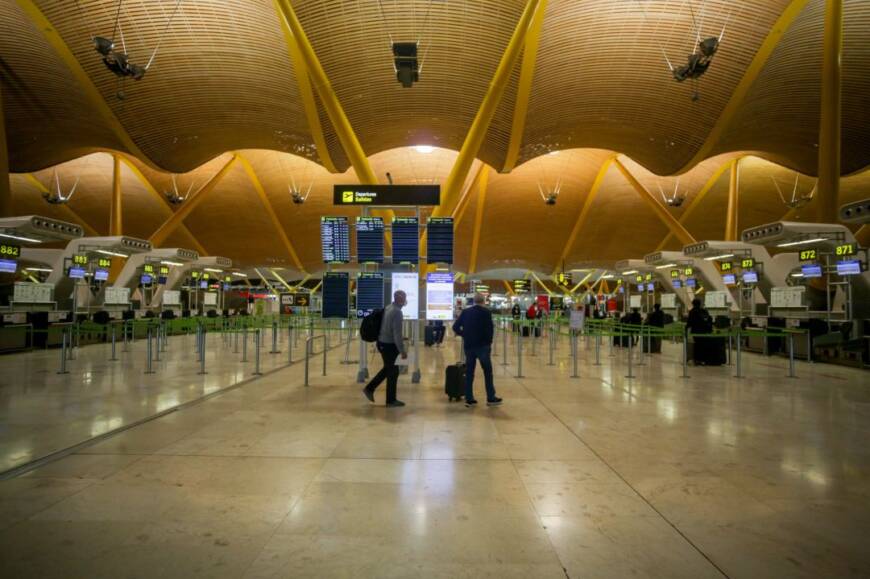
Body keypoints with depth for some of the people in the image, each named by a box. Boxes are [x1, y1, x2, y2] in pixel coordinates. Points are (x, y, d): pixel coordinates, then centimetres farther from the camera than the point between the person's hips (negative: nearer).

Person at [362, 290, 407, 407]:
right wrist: (402, 351, -20)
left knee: (388, 369, 23)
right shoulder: (397, 312, -21)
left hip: (383, 342, 9)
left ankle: (369, 389, 27)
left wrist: (400, 338, 25)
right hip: (389, 345, -9)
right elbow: (397, 333, -24)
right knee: (393, 372, 4)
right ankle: (391, 400, 16)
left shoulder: (389, 308, 8)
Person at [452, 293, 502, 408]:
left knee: (469, 373, 9)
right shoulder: (486, 312, -5)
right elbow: (490, 328, -11)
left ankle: (469, 399, 10)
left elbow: (455, 327, 4)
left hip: (468, 346, 4)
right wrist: (489, 342, 3)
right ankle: (491, 398, 11)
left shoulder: (465, 312, 6)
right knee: (488, 372, 7)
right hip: (482, 345, -4)